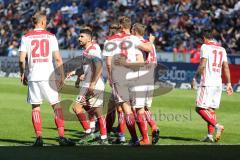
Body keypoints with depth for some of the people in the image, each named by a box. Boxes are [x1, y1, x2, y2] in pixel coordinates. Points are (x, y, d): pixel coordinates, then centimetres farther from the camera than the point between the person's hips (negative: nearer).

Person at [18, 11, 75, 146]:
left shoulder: (26, 37, 4)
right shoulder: (51, 36, 2)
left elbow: (21, 59, 0)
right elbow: (58, 59, -1)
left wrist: (22, 74, 13)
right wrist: (62, 76, 4)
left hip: (32, 77, 1)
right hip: (48, 76, -1)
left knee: (36, 107, 8)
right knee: (57, 106, 3)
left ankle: (39, 138, 2)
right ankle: (62, 137, -6)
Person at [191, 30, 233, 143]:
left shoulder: (205, 47, -4)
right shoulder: (222, 49, 16)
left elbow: (202, 65, -13)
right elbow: (226, 67, 13)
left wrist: (195, 78, -7)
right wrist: (228, 83, 15)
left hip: (207, 83, -7)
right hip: (218, 83, 7)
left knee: (200, 108, -6)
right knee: (211, 109, 10)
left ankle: (217, 126, -22)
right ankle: (210, 135, 4)